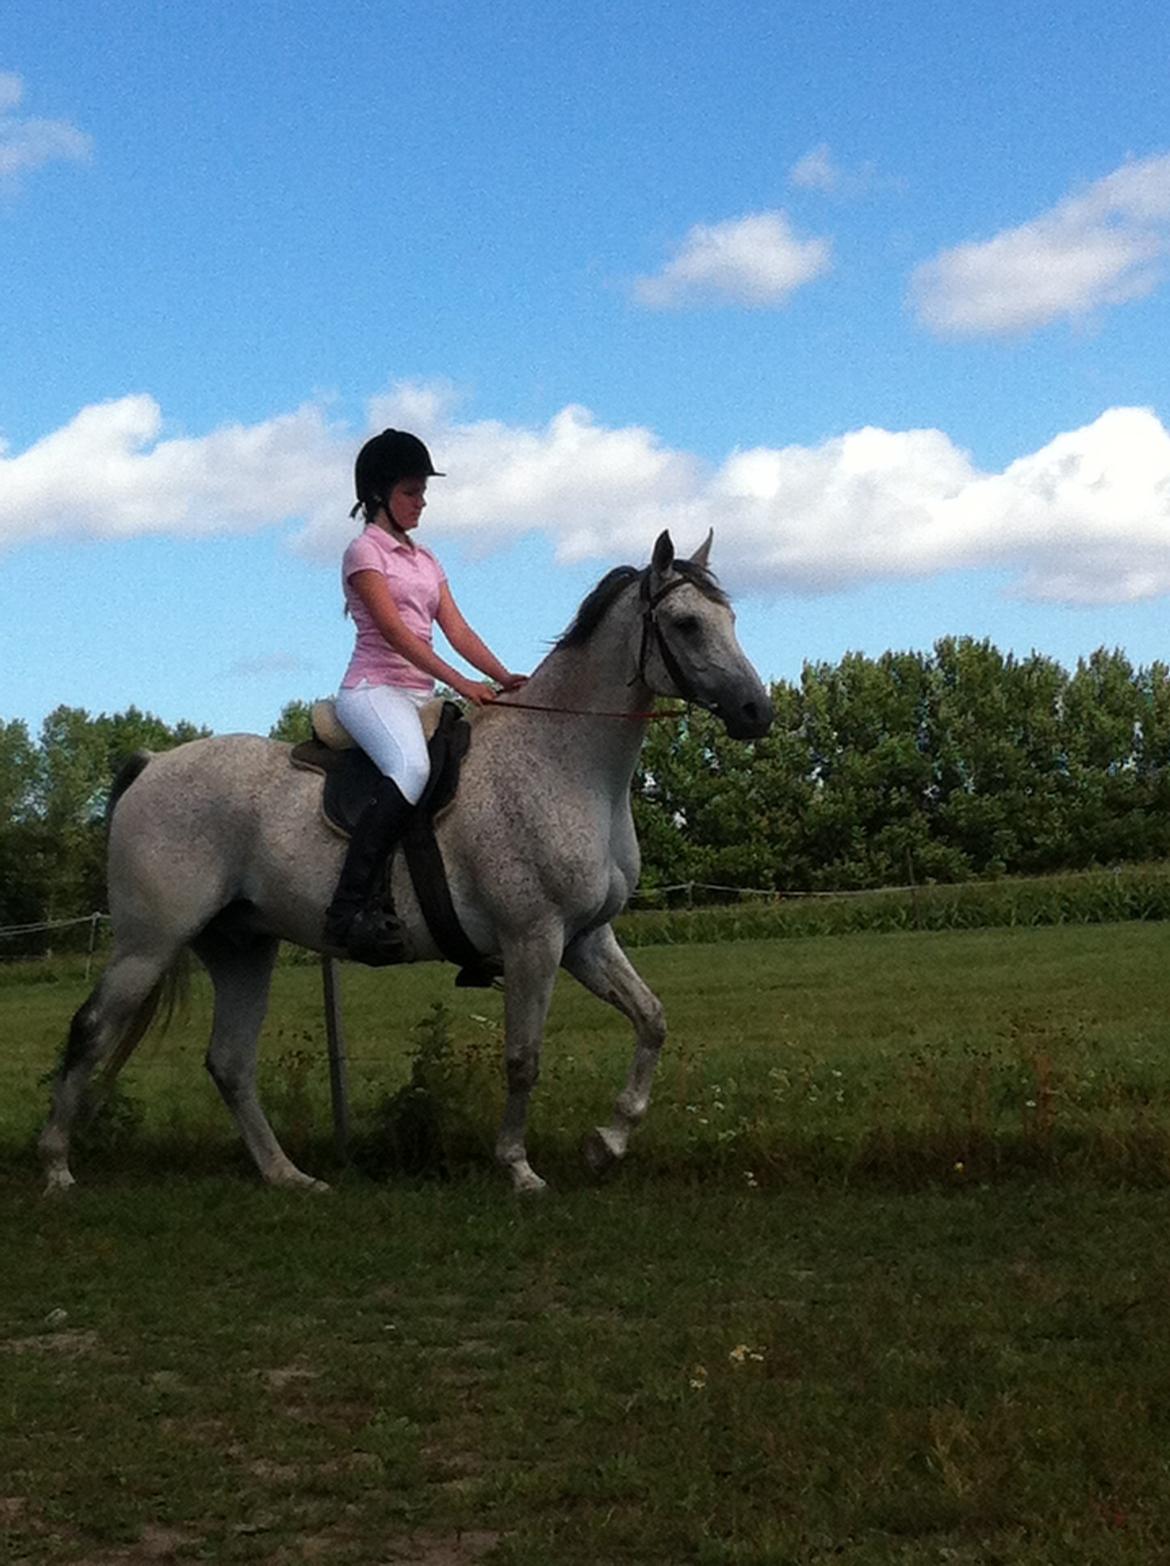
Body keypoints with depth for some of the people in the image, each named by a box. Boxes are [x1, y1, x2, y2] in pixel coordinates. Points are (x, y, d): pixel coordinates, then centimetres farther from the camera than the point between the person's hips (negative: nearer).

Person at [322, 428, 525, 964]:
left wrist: (504, 677, -4)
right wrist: (459, 682, -22)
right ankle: (351, 908, -41)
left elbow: (456, 628, 13)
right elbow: (393, 629, -13)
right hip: (374, 688, -8)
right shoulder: (365, 549, 0)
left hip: (420, 695, 8)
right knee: (411, 768, -36)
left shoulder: (424, 559, 23)